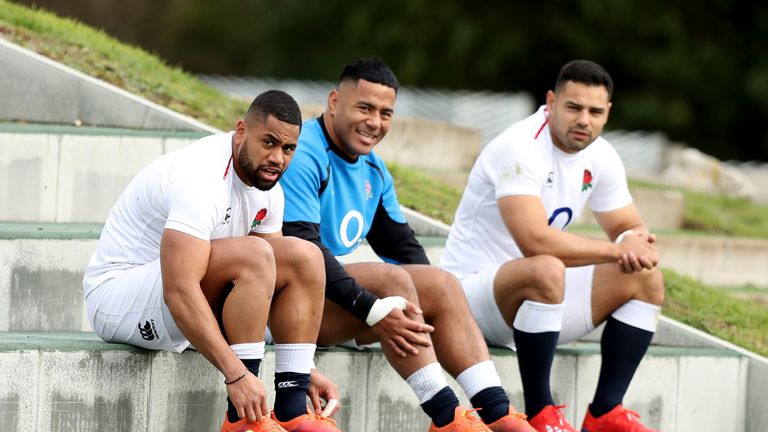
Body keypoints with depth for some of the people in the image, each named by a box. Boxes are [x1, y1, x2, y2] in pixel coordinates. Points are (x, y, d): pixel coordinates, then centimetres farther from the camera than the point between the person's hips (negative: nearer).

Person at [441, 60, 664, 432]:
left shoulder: (600, 157, 3)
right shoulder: (520, 149, -24)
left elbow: (630, 228, 12)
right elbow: (534, 241, -36)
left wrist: (637, 243, -15)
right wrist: (618, 250, -27)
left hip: (538, 292, 9)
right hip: (473, 288, -9)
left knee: (646, 278, -2)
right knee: (546, 271, -39)